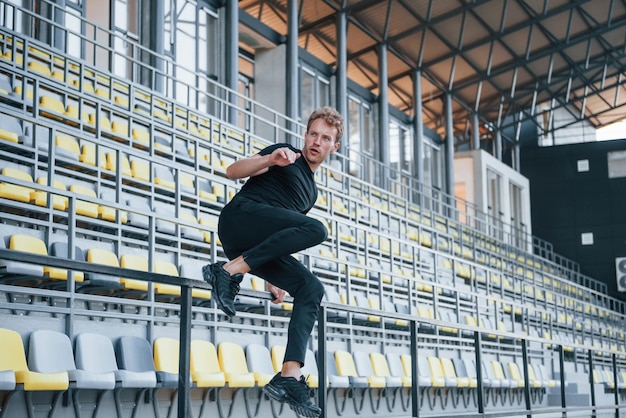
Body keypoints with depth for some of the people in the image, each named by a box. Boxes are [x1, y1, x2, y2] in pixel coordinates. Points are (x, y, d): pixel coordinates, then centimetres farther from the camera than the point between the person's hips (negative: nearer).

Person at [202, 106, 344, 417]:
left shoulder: (311, 191, 31)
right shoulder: (286, 153, 12)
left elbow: (286, 238, 33)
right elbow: (233, 171, -1)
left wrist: (273, 280, 23)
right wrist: (270, 159, -19)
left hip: (257, 246, 7)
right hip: (240, 217, -7)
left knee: (311, 288, -10)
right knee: (315, 229, -28)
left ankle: (289, 377, -19)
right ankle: (228, 272, -25)